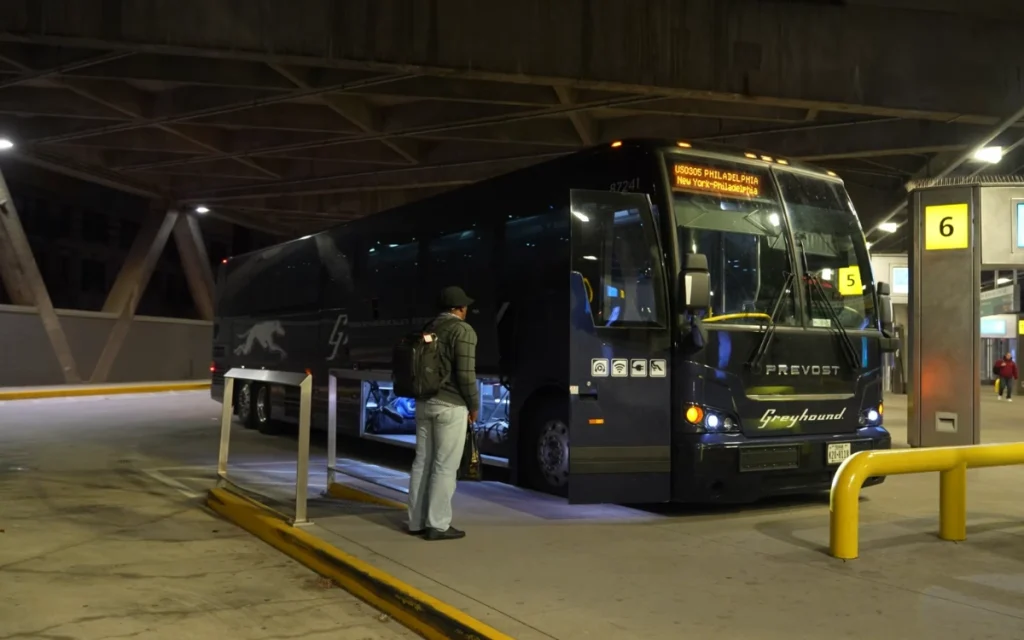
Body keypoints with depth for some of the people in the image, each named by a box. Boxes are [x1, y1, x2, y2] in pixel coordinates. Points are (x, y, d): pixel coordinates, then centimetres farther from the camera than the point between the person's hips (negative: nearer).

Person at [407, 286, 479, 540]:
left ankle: (417, 521, 14)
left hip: (425, 403, 8)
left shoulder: (428, 329, 13)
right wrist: (474, 405, -5)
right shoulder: (463, 331, -11)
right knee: (445, 466, -3)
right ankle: (438, 525, -1)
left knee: (423, 462, 10)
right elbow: (465, 373, -17)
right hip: (450, 406, -8)